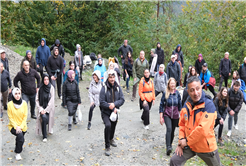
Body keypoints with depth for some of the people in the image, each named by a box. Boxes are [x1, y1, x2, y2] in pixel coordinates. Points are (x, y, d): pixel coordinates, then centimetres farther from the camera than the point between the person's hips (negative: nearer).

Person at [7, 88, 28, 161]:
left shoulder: (24, 103, -7)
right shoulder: (10, 104, -12)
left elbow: (25, 116, -5)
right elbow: (10, 118, -8)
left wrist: (21, 127, -13)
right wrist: (16, 127, -17)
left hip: (22, 126, 3)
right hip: (13, 126, -3)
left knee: (20, 138, 12)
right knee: (20, 135, -27)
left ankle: (18, 146, 50)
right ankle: (17, 153, -8)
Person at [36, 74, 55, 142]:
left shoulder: (51, 88, -4)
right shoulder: (40, 88, 0)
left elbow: (51, 100, -7)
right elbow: (37, 100, 2)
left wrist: (46, 110, -13)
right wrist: (40, 109, -8)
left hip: (49, 108, 0)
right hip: (42, 107, 0)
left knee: (46, 119, -19)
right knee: (44, 117, -27)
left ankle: (49, 129, 20)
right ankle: (44, 136, -16)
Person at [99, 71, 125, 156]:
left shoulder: (118, 87, -2)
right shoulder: (104, 88, -13)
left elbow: (122, 99, -3)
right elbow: (102, 102, -15)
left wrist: (114, 104, -20)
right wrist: (112, 108, -17)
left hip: (115, 112, 4)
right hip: (105, 112, -4)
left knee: (113, 127, 19)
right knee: (108, 125, -25)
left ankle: (111, 139, 51)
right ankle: (107, 147, -11)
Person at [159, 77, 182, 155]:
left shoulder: (177, 93, -1)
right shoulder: (165, 93, -7)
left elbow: (180, 105, 8)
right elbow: (161, 105, -3)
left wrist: (180, 115, 10)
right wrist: (161, 117, -4)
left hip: (175, 115, 2)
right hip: (167, 115, -2)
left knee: (172, 131, 11)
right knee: (169, 129, -22)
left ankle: (170, 144, 33)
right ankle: (168, 147, -23)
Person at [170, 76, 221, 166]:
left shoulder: (209, 105, -23)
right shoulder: (187, 104, -3)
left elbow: (203, 129, -29)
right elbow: (182, 124, 7)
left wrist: (187, 141, -19)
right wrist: (181, 139, -8)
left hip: (206, 147, -4)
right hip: (189, 145, 4)